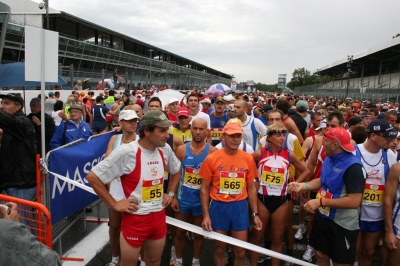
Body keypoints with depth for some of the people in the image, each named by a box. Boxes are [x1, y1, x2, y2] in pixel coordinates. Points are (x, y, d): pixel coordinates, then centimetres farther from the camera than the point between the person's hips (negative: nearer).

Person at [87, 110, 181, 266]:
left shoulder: (165, 150, -3)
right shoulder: (127, 152, -21)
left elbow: (176, 171, 18)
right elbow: (92, 177, -18)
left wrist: (171, 193, 8)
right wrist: (114, 204, -15)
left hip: (159, 217, 5)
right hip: (135, 219, -5)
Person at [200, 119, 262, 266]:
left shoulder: (248, 159, -2)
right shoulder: (212, 158, -9)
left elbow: (251, 187, 7)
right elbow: (204, 188, -3)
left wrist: (255, 214, 4)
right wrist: (206, 215, -7)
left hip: (240, 207, 2)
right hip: (218, 207, -1)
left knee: (240, 251, 11)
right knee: (219, 248, 14)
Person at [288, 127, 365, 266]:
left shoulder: (352, 166, -27)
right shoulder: (329, 159, -1)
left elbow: (354, 201, -30)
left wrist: (320, 201, -28)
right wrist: (302, 185, -1)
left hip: (343, 225, -8)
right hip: (323, 217, 8)